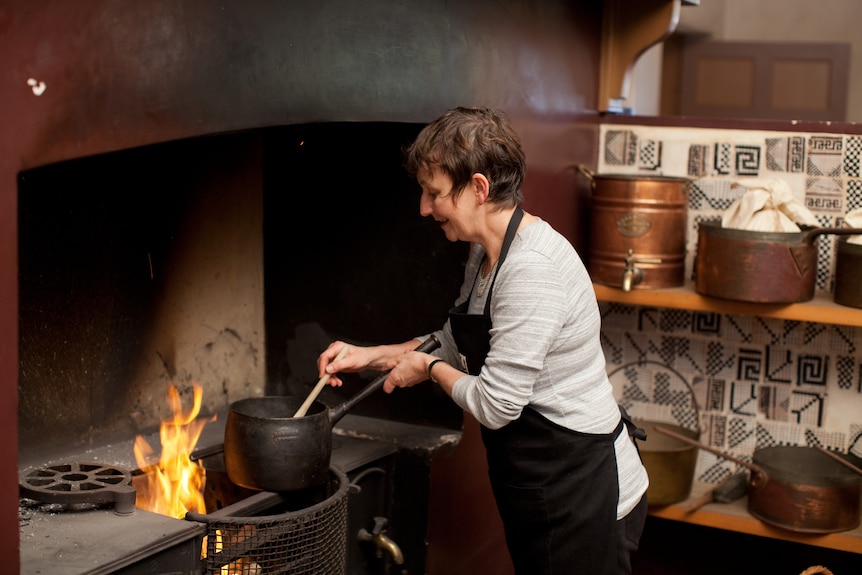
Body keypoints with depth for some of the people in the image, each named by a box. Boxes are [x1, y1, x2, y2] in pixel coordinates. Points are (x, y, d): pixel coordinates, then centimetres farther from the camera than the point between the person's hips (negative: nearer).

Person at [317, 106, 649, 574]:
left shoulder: (532, 270, -26)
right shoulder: (485, 256, 5)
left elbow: (495, 404, -25)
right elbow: (458, 347, 20)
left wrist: (429, 367, -7)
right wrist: (369, 356, 9)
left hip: (580, 491, -9)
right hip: (538, 486, 10)